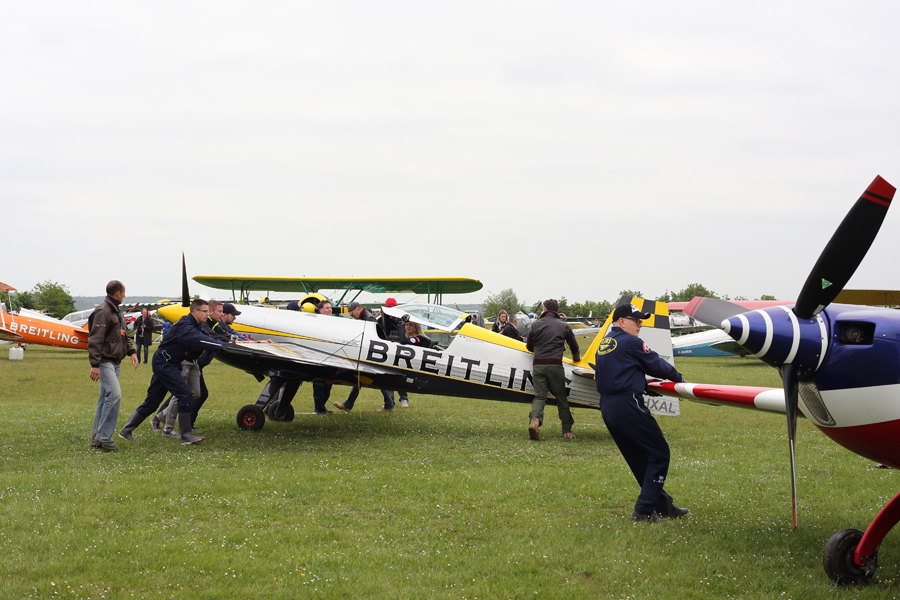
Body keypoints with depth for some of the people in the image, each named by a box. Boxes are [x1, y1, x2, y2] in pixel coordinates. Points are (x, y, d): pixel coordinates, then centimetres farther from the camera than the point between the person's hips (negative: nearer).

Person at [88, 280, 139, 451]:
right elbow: (95, 339, -18)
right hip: (104, 362, -10)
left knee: (106, 398, 10)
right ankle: (104, 437, -14)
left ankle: (96, 437, 15)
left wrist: (131, 351, 12)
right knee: (114, 394, -18)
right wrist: (95, 365, -23)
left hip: (114, 363, 10)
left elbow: (123, 334, 27)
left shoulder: (116, 311, 19)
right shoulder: (102, 312, -13)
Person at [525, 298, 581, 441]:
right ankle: (567, 431, 12)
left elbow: (529, 346, 18)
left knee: (539, 396, -1)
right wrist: (576, 359, 44)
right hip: (555, 365, 0)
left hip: (538, 365, 0)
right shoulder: (564, 326, 11)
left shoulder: (536, 324, 10)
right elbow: (574, 347, 23)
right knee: (561, 398, 9)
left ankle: (535, 420, -28)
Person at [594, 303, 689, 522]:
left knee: (640, 459, 16)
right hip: (627, 405, -9)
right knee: (659, 453, 0)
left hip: (606, 407, 9)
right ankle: (644, 510, -3)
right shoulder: (630, 342, -9)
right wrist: (677, 377, 14)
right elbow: (656, 365, -2)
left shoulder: (604, 343, 16)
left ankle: (663, 505, 23)